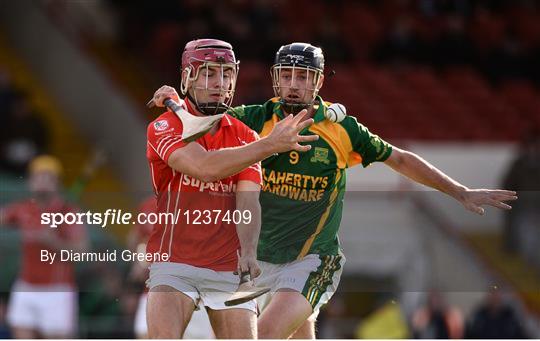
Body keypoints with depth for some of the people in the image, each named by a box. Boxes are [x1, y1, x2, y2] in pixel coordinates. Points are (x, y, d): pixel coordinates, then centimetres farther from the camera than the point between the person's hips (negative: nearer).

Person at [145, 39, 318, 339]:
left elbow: (248, 200, -4)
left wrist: (248, 252, -24)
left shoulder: (245, 137, 10)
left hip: (230, 268, 3)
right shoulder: (165, 127, -3)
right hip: (174, 263, -3)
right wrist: (270, 145, -28)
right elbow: (204, 167, -22)